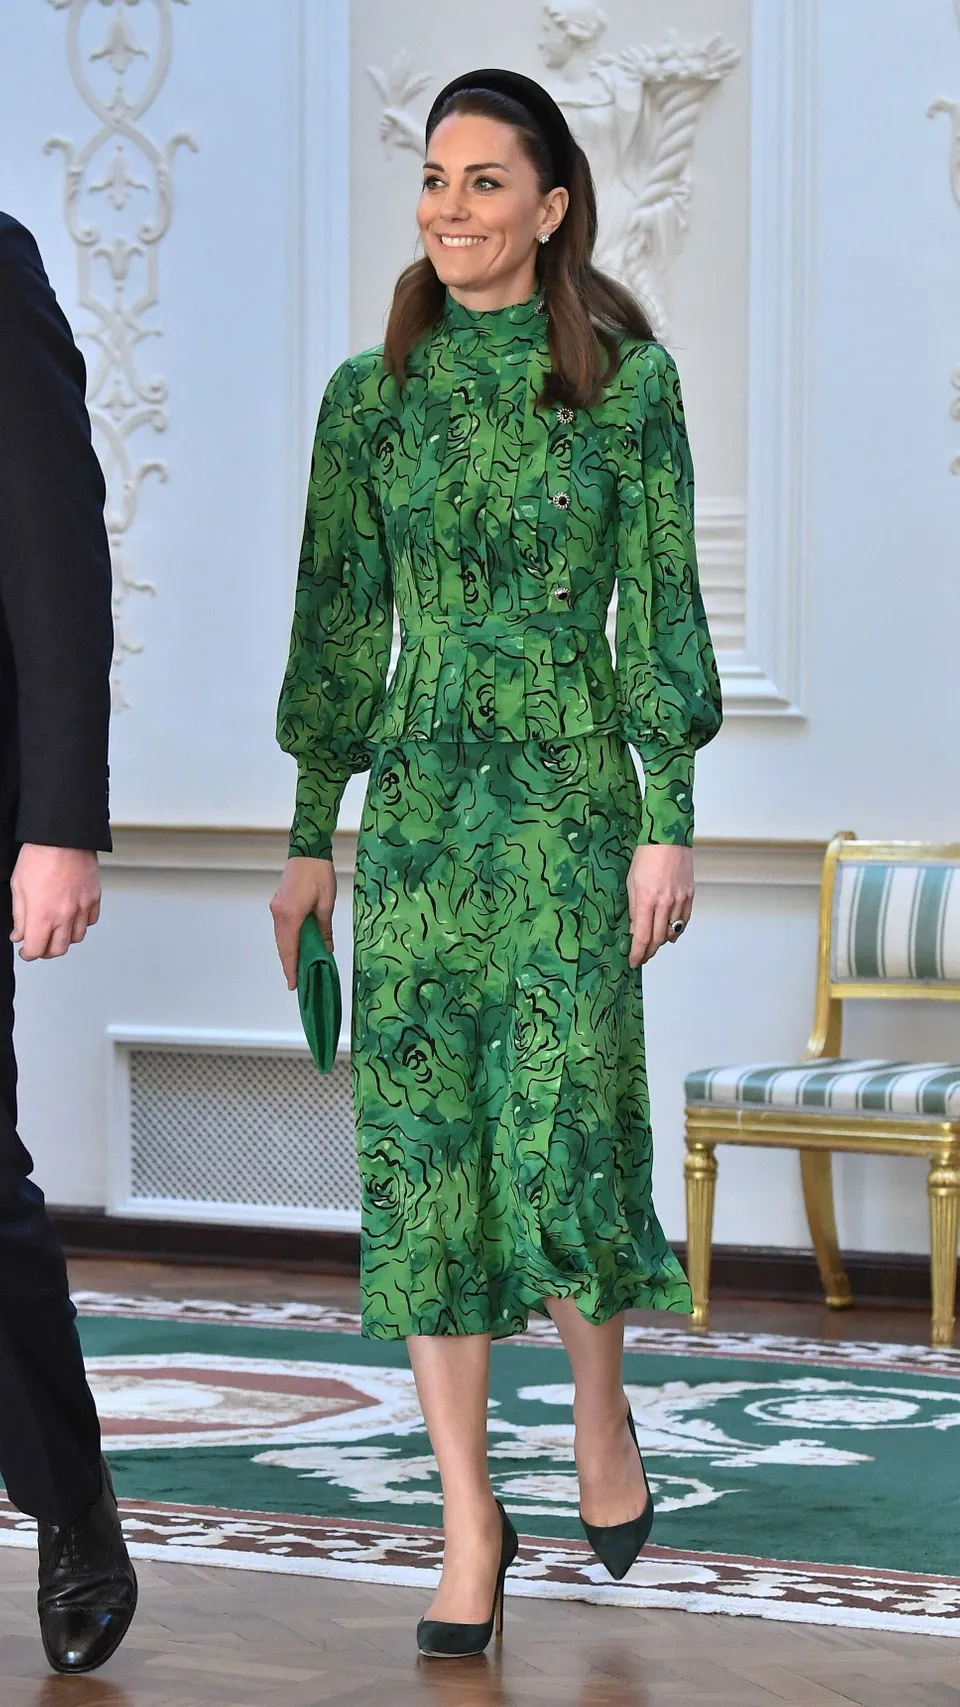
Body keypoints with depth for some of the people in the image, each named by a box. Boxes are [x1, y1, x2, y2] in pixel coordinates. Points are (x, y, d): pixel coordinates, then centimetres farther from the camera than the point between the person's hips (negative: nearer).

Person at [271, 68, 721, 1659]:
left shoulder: (625, 380, 0)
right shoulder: (370, 396, 6)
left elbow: (657, 611, -1)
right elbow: (340, 624, 10)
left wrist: (670, 824, -6)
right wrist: (312, 837, 9)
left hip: (568, 805, -2)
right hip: (416, 810, 3)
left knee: (562, 1136, -7)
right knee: (425, 1155, 0)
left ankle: (602, 1407, 22)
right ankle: (470, 1519, 8)